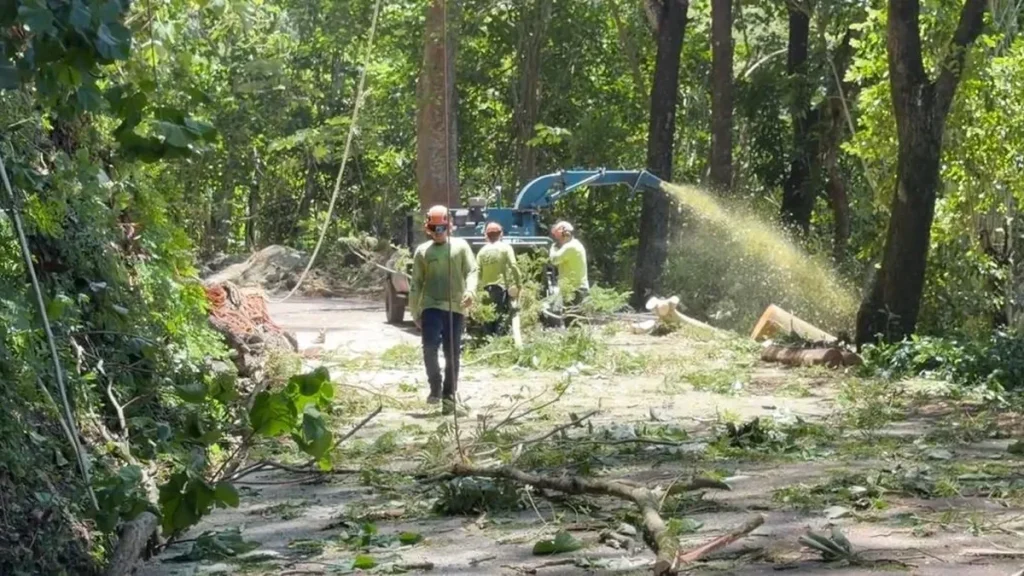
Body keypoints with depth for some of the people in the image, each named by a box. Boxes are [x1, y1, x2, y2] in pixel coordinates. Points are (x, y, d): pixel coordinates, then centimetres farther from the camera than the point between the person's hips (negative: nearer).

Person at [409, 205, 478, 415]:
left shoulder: (460, 246, 8)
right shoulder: (423, 251, 9)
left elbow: (471, 271, 1)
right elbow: (416, 284, 11)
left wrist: (470, 291, -19)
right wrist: (414, 312, 9)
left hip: (456, 308, 0)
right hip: (431, 306, 0)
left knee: (452, 355, 2)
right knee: (430, 346, -19)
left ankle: (449, 397, 12)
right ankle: (435, 387, 0)